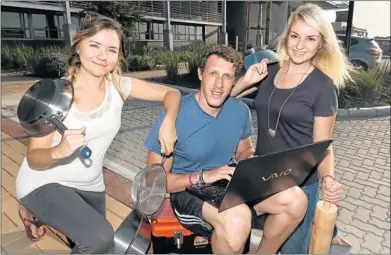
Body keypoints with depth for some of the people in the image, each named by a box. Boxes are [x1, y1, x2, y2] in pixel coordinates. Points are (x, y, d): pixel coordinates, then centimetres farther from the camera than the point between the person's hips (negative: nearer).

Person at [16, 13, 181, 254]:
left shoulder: (119, 86, -9)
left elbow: (172, 93, -3)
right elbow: (33, 158, -15)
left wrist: (168, 121, -23)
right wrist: (58, 151, -37)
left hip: (90, 187, 5)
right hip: (44, 184, -5)